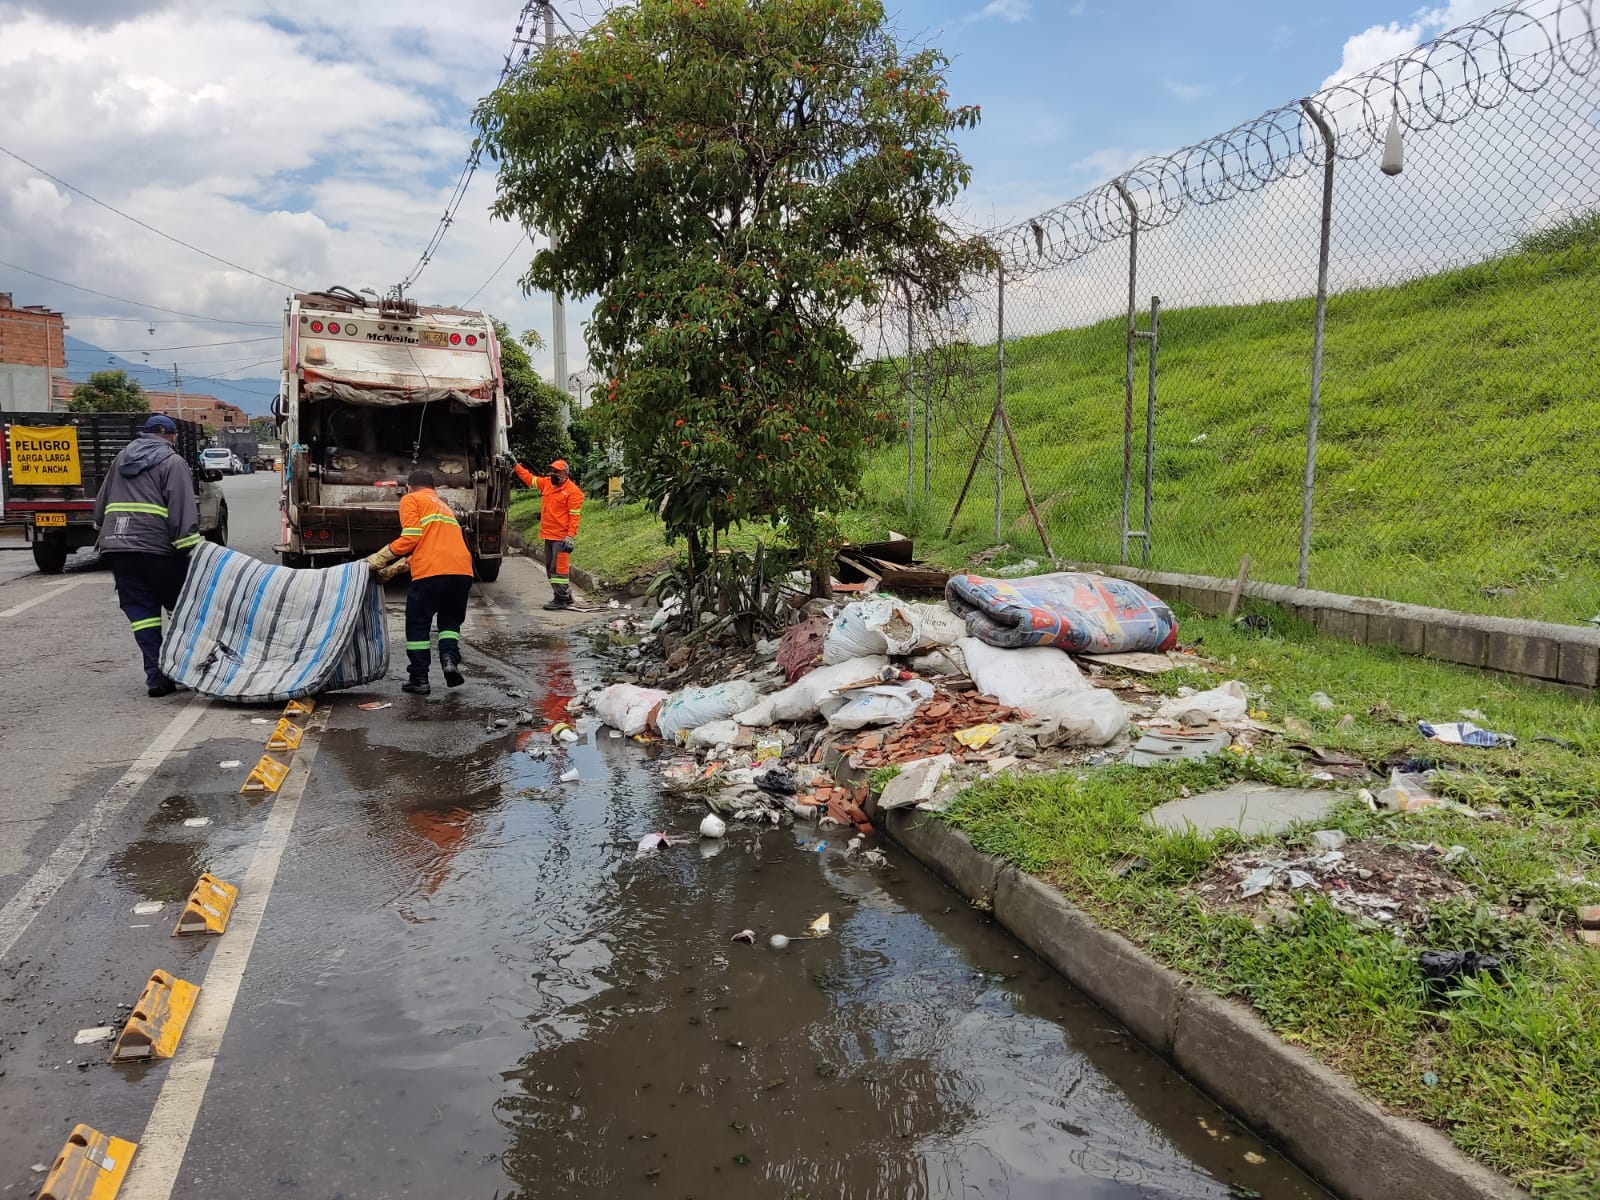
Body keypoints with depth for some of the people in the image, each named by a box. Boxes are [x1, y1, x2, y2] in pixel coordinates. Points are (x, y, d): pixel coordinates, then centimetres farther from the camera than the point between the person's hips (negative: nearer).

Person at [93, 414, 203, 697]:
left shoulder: (122, 458, 19)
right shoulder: (172, 462, -1)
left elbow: (102, 503, 27)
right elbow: (183, 510, -13)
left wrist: (102, 532, 38)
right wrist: (190, 547, -16)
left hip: (116, 546, 6)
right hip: (156, 547, -6)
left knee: (140, 610, 5)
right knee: (181, 609, 7)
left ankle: (156, 676, -2)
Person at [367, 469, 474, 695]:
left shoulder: (411, 500, 11)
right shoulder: (443, 506, 33)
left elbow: (411, 537, -4)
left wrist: (381, 558, 6)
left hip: (432, 573, -6)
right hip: (462, 571, 6)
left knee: (417, 626, 10)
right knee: (450, 621, 22)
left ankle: (419, 678, 11)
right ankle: (449, 658, -2)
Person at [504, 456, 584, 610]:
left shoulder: (573, 491, -12)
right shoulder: (547, 483, 10)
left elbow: (574, 516, -15)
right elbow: (529, 478, 23)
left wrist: (570, 536, -21)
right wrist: (515, 465, 19)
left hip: (562, 537, -9)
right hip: (549, 535, 9)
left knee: (558, 568, -8)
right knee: (550, 567, 14)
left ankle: (562, 599, -1)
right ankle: (565, 596, 23)